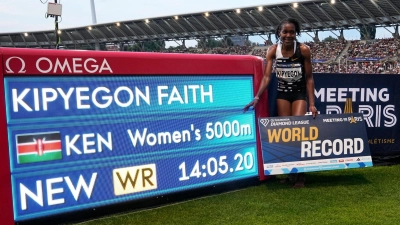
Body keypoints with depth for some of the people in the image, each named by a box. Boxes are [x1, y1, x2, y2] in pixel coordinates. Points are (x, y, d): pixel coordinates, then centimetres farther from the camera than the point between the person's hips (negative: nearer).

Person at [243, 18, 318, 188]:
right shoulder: (273, 50, -11)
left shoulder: (304, 50, -16)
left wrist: (312, 104, -15)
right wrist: (257, 97, -28)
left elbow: (309, 78, -11)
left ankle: (299, 174, 0)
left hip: (300, 93, -2)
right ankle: (289, 172, 16)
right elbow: (267, 76, -14)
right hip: (282, 94, 2)